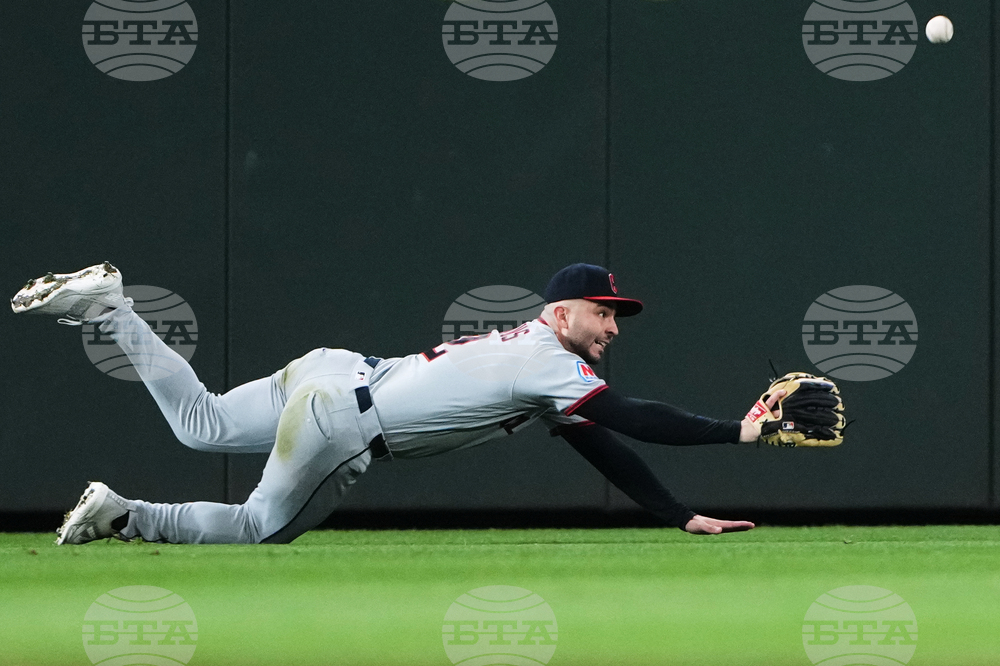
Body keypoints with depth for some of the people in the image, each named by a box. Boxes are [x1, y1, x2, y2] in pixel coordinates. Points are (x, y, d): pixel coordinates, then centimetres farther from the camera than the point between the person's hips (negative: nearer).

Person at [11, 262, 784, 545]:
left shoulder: (538, 357, 14)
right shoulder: (547, 361, -15)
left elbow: (603, 449, 15)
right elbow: (634, 419, -24)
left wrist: (683, 516, 12)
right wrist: (737, 431, -22)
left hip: (335, 375, 8)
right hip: (340, 422, -8)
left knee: (202, 422, 22)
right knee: (262, 526, 5)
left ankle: (109, 309, 17)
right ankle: (122, 516, 4)